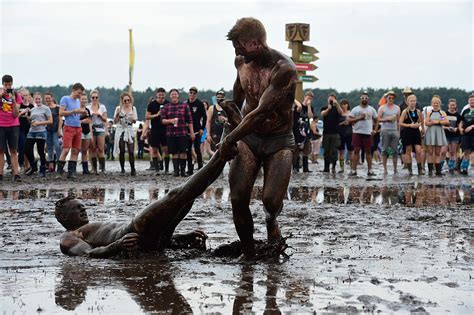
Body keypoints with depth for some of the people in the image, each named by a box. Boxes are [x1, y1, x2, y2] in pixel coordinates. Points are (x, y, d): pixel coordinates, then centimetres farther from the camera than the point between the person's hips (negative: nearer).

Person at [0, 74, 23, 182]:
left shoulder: (17, 95, 1)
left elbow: (16, 114, -4)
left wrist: (13, 100, -16)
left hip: (13, 126, 0)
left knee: (14, 150, -2)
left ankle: (16, 174, -7)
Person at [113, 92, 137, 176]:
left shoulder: (133, 108, 8)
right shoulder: (119, 108, 1)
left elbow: (135, 121, 9)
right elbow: (115, 121, 0)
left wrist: (133, 119, -14)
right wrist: (117, 114, -16)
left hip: (130, 131, 1)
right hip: (120, 131, -1)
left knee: (131, 151, -9)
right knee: (122, 152, 0)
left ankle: (133, 169, -4)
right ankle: (122, 169, 9)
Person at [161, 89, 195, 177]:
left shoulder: (185, 106, 6)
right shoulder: (166, 107, 10)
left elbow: (189, 120, 6)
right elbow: (162, 120, 8)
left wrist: (192, 132, 1)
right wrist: (170, 121, -11)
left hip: (182, 133, -1)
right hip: (170, 133, 1)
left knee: (183, 152, -4)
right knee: (174, 152, 2)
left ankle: (183, 170, 2)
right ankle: (176, 170, 5)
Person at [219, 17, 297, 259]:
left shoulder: (284, 69, -23)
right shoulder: (241, 61, -2)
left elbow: (261, 113, -26)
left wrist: (229, 141, -21)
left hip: (279, 141, -4)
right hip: (247, 137, 5)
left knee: (271, 199, -20)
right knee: (238, 198, -10)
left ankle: (271, 220, 16)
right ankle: (248, 252, 8)